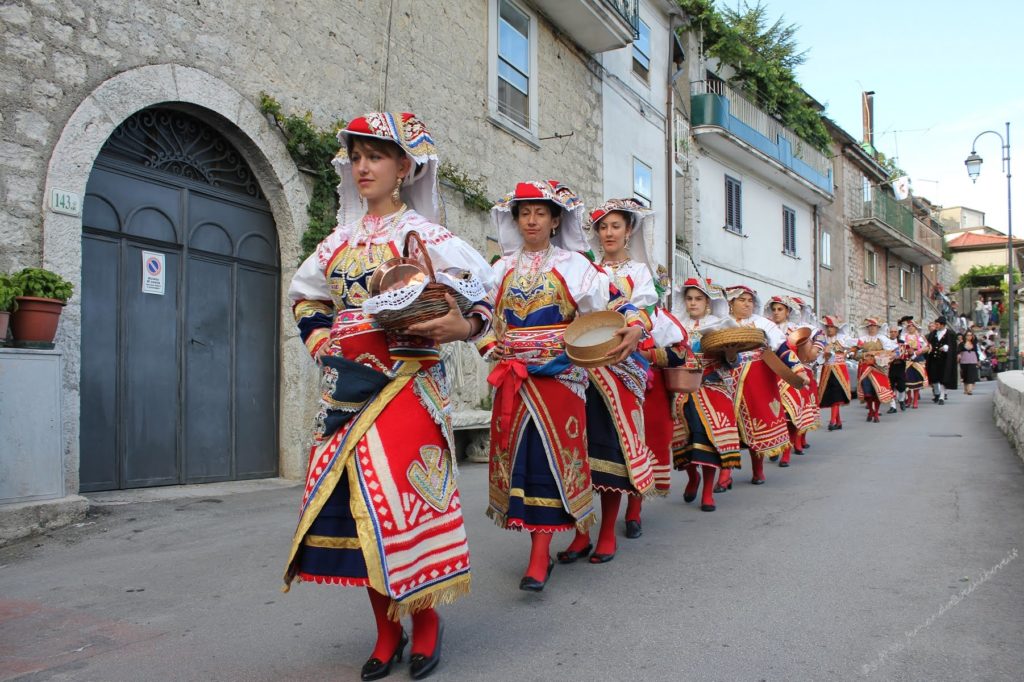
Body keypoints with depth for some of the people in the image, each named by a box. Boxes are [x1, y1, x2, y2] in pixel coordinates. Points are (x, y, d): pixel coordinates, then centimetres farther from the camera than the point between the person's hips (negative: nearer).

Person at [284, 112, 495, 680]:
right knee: (357, 500, 5)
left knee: (403, 498, -6)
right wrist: (320, 340, 12)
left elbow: (480, 283, -7)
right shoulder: (342, 238, 15)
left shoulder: (421, 232, -1)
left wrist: (462, 326, -25)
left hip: (406, 385, -5)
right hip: (347, 386, 6)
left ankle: (425, 621, 16)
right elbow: (305, 294, 28)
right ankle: (386, 631, 21)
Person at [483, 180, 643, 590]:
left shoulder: (572, 265, 4)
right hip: (512, 376, 4)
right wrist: (491, 345, -3)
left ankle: (538, 559, -5)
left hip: (558, 373, -4)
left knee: (549, 455, -7)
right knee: (517, 453, 3)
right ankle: (541, 549, 16)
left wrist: (634, 328, -25)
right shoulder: (503, 268, 14)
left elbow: (606, 305, -7)